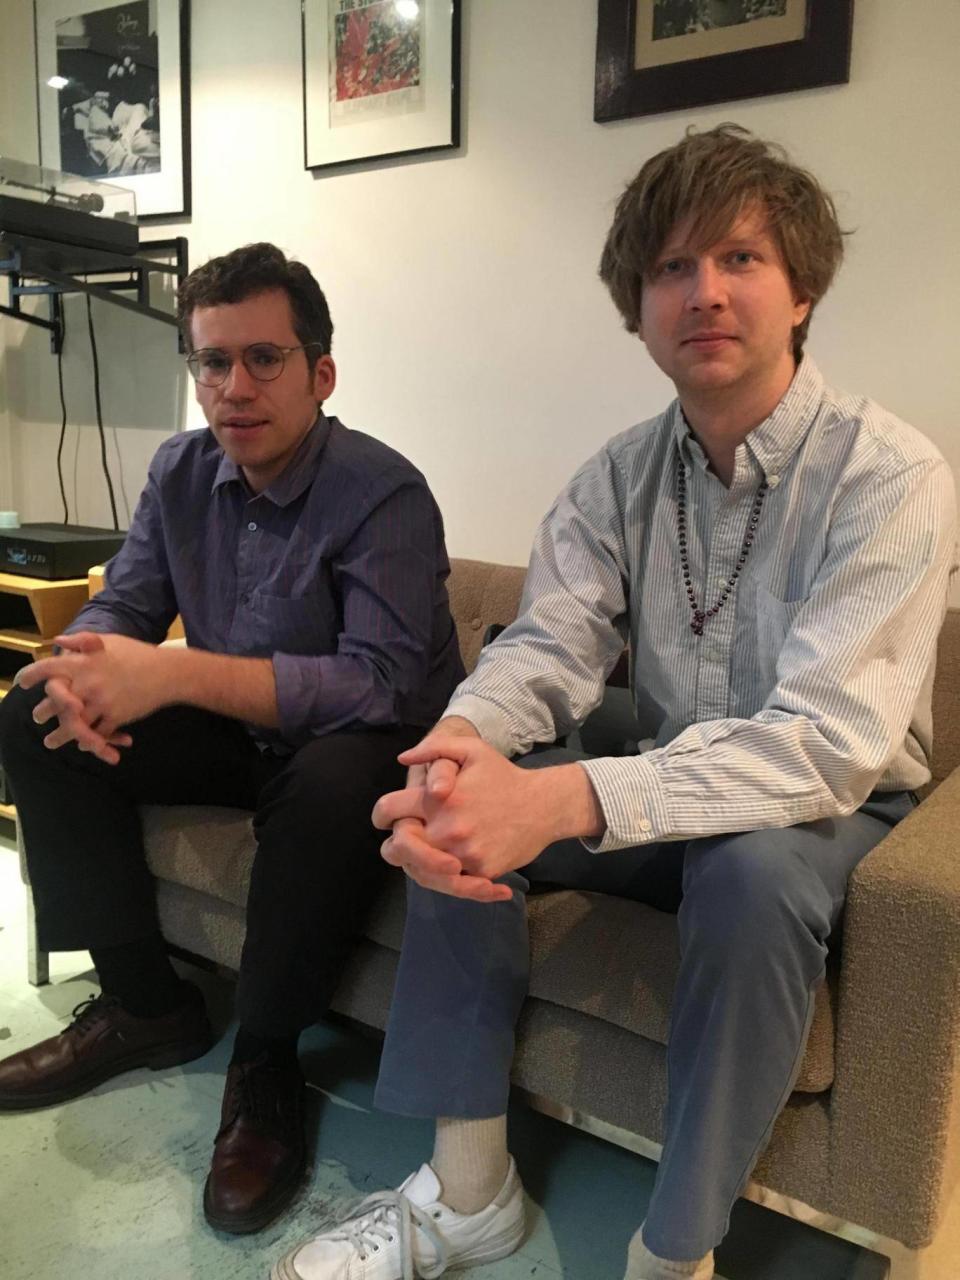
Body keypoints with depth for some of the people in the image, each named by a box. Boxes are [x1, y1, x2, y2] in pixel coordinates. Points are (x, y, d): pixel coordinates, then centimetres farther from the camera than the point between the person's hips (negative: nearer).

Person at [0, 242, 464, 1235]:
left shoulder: (382, 492, -21)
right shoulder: (181, 470, 0)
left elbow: (383, 683, -31)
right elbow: (120, 607, 2)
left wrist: (174, 675, -37)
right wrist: (86, 670, -25)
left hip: (362, 742, -6)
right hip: (238, 734, 6)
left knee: (334, 783, -39)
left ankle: (264, 1061, -12)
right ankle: (144, 1005, 3)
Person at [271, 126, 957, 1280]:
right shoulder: (621, 474, -1)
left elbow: (828, 746, -30)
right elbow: (551, 644, -8)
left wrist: (562, 801, -42)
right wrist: (462, 739, -33)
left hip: (832, 810, -4)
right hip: (673, 790, 5)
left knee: (750, 867, -36)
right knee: (456, 803, -13)